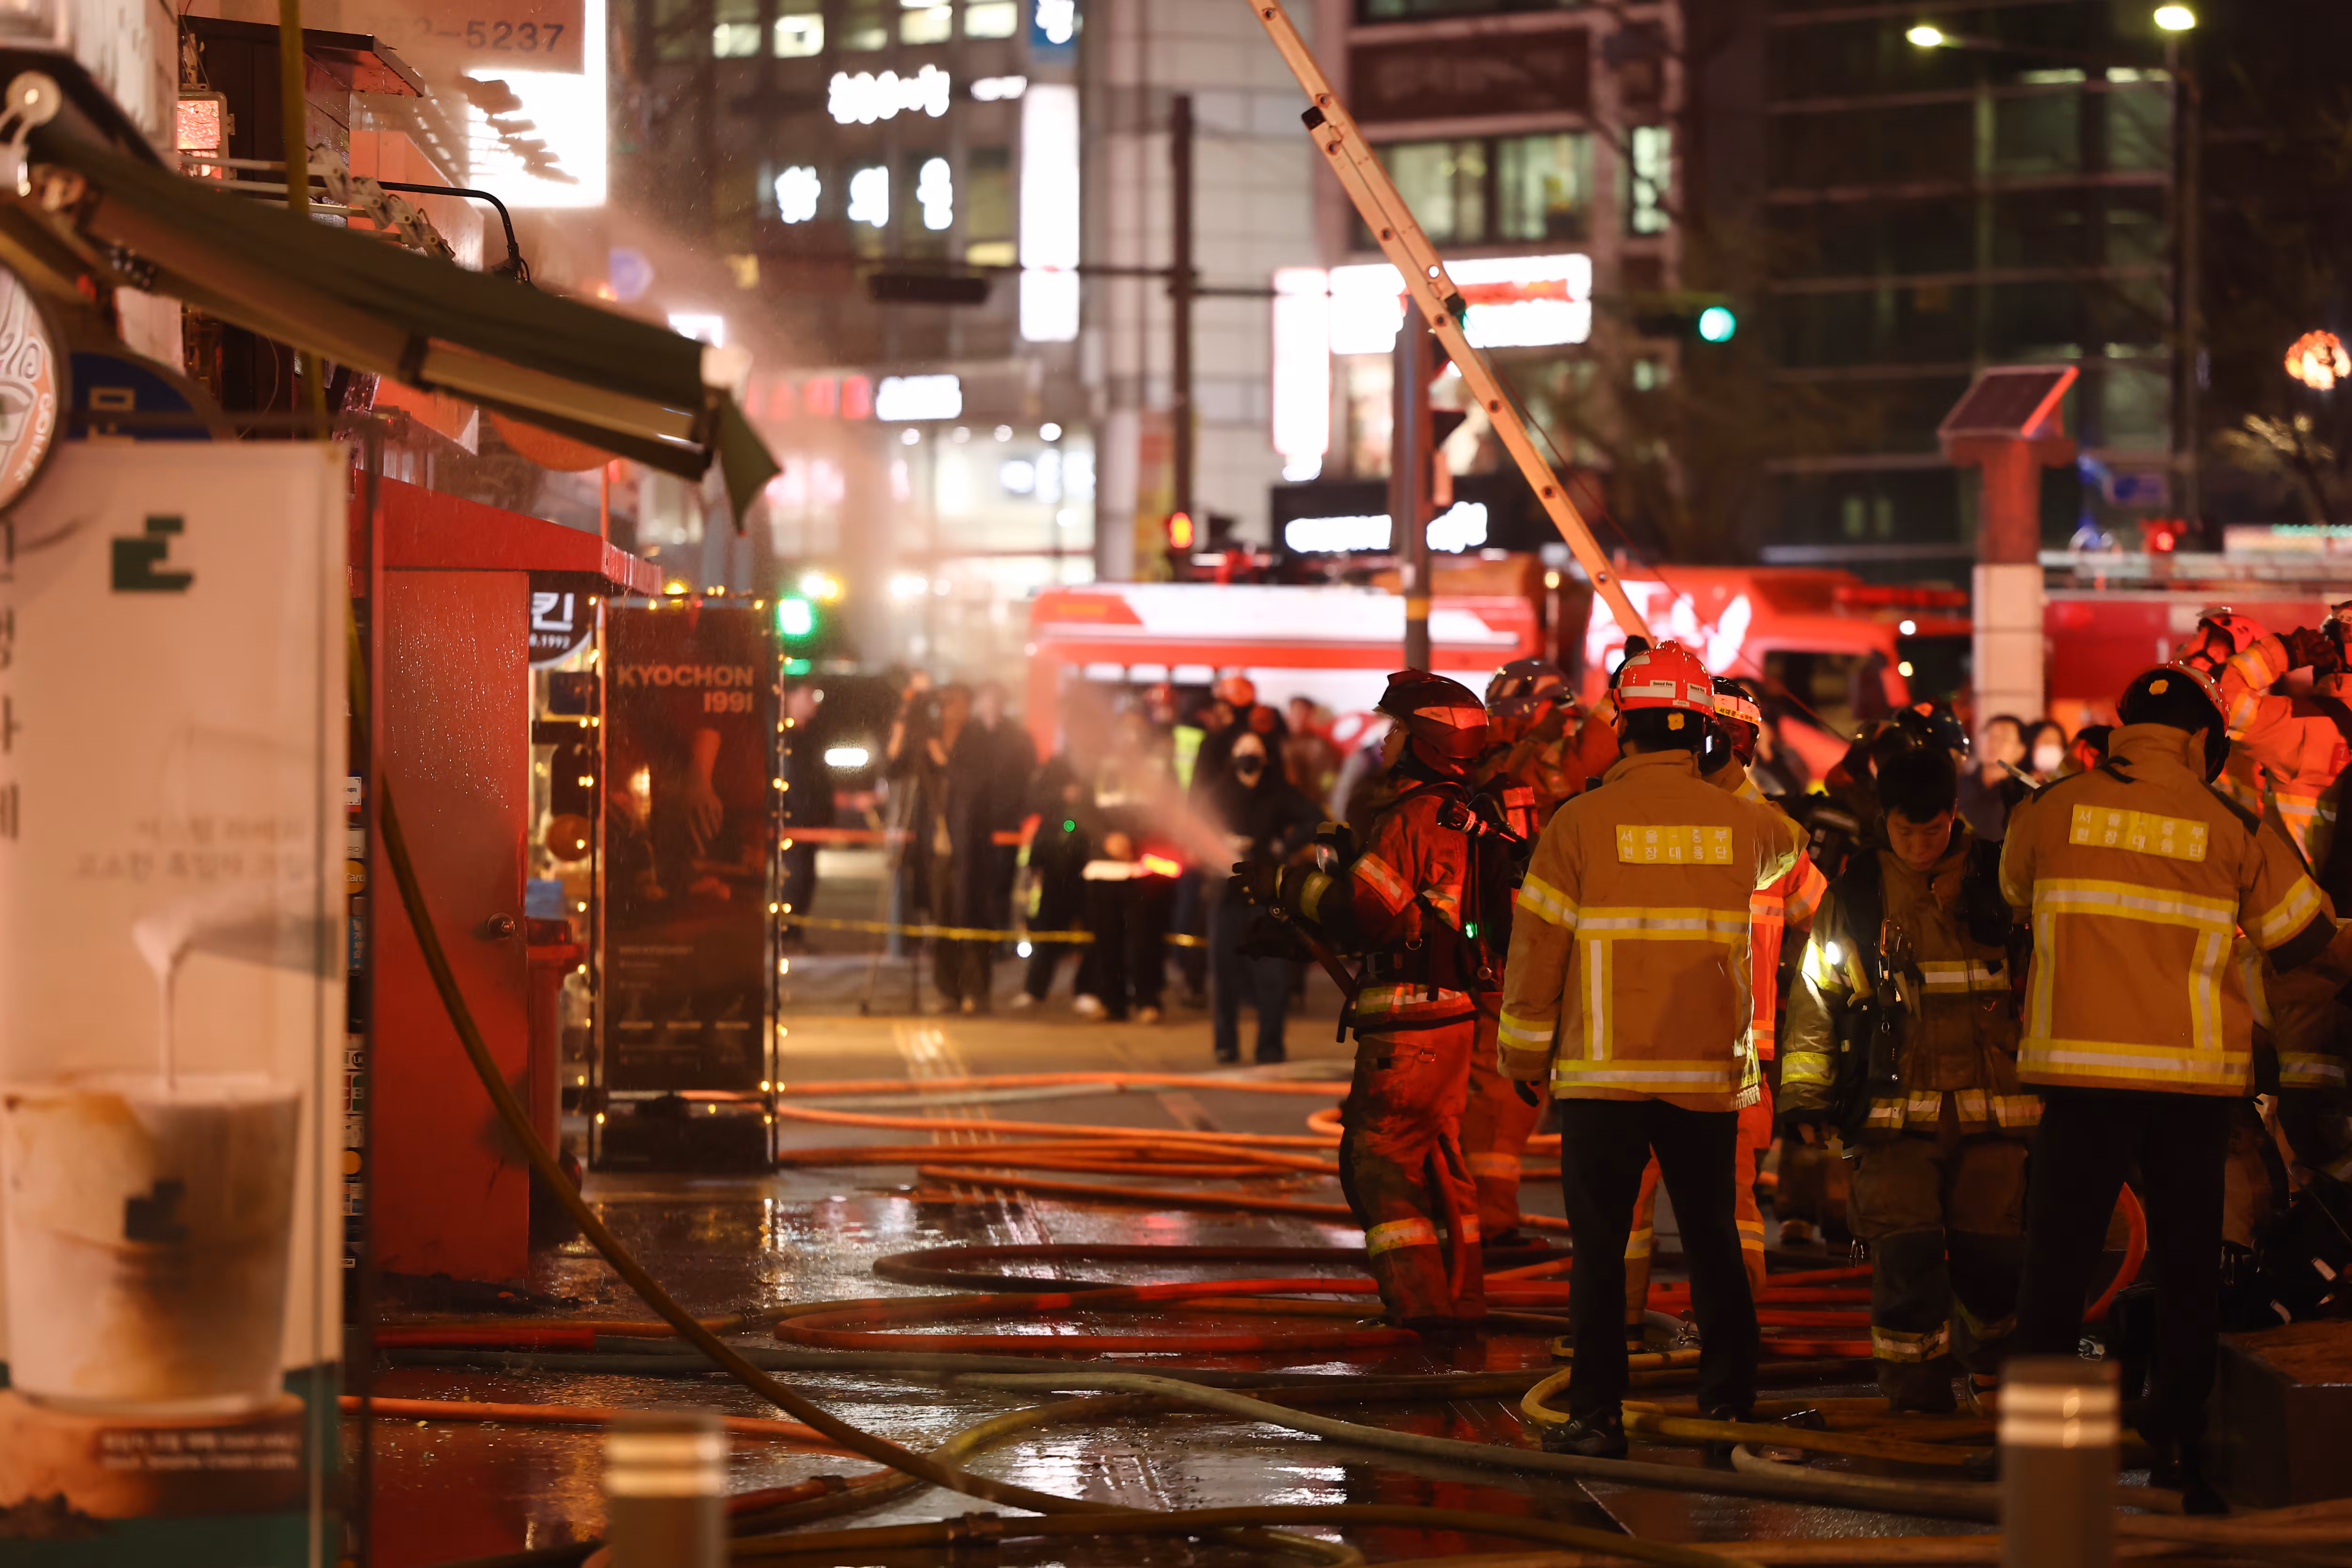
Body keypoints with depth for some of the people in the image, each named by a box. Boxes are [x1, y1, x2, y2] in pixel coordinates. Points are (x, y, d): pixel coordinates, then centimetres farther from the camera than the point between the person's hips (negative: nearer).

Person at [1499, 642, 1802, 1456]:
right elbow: (1785, 845, 29)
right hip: (1712, 1074, 3)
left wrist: (1525, 1055, 8)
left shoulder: (1581, 823, -6)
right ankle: (1729, 1402, 13)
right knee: (1713, 1240, 12)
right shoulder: (1739, 822, 3)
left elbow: (1537, 950, -3)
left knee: (1600, 1247, 2)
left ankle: (1598, 1414, 1)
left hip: (1604, 1073, -3)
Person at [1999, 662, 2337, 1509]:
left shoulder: (2052, 811, 2)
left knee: (2059, 1256, 4)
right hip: (2197, 1075, 0)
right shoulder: (2234, 827, 0)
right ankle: (2180, 1441, 12)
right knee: (2187, 1263, 9)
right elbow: (2305, 937, 9)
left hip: (2083, 1069, 0)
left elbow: (2016, 898, 20)